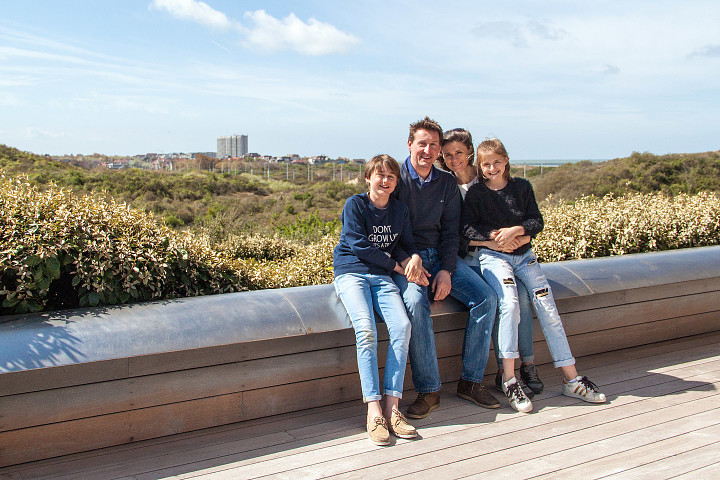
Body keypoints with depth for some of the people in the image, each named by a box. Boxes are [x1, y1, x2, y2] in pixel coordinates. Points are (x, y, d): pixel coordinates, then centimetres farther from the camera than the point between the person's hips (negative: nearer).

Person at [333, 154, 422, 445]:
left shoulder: (400, 211, 13)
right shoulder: (355, 205, -1)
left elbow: (406, 244, 17)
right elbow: (358, 245, -10)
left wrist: (413, 257, -8)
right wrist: (396, 264, -8)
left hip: (382, 278, 4)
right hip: (351, 273, -4)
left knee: (402, 325, -25)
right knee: (366, 329, -30)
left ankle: (391, 405, -24)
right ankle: (374, 409, -29)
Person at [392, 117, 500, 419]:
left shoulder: (447, 184, 10)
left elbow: (450, 232, 6)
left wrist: (446, 270, -9)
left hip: (440, 257, 5)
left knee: (486, 298, -15)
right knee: (415, 302, -35)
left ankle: (471, 382, -7)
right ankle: (428, 390, -25)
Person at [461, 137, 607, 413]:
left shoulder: (522, 187, 9)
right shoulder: (475, 193, 3)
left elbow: (537, 222, 4)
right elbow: (467, 229, -3)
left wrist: (515, 230, -14)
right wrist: (495, 235, -15)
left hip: (523, 254, 4)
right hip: (492, 256, -3)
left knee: (548, 309, -10)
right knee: (509, 303, -30)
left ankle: (572, 379, -4)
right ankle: (509, 380, -27)